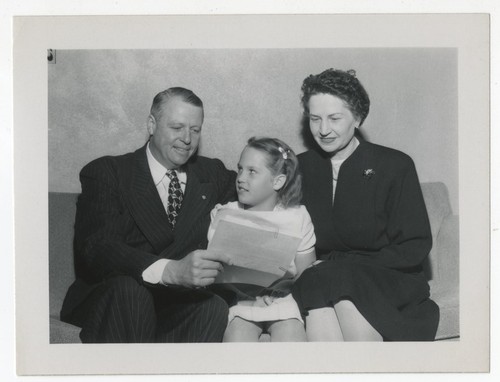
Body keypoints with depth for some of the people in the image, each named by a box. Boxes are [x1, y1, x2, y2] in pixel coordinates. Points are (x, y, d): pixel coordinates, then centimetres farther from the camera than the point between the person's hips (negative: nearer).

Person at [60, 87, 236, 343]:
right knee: (127, 288, -36)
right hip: (110, 303, -3)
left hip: (180, 310, 3)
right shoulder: (106, 173, 1)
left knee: (214, 307, -30)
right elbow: (95, 249, -15)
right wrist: (171, 271, -32)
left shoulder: (212, 175, 17)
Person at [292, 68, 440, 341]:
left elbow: (415, 247, -4)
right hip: (317, 280, 2)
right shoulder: (300, 167, 11)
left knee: (346, 286, -35)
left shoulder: (395, 166, 1)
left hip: (389, 282, -1)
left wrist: (337, 264, -14)